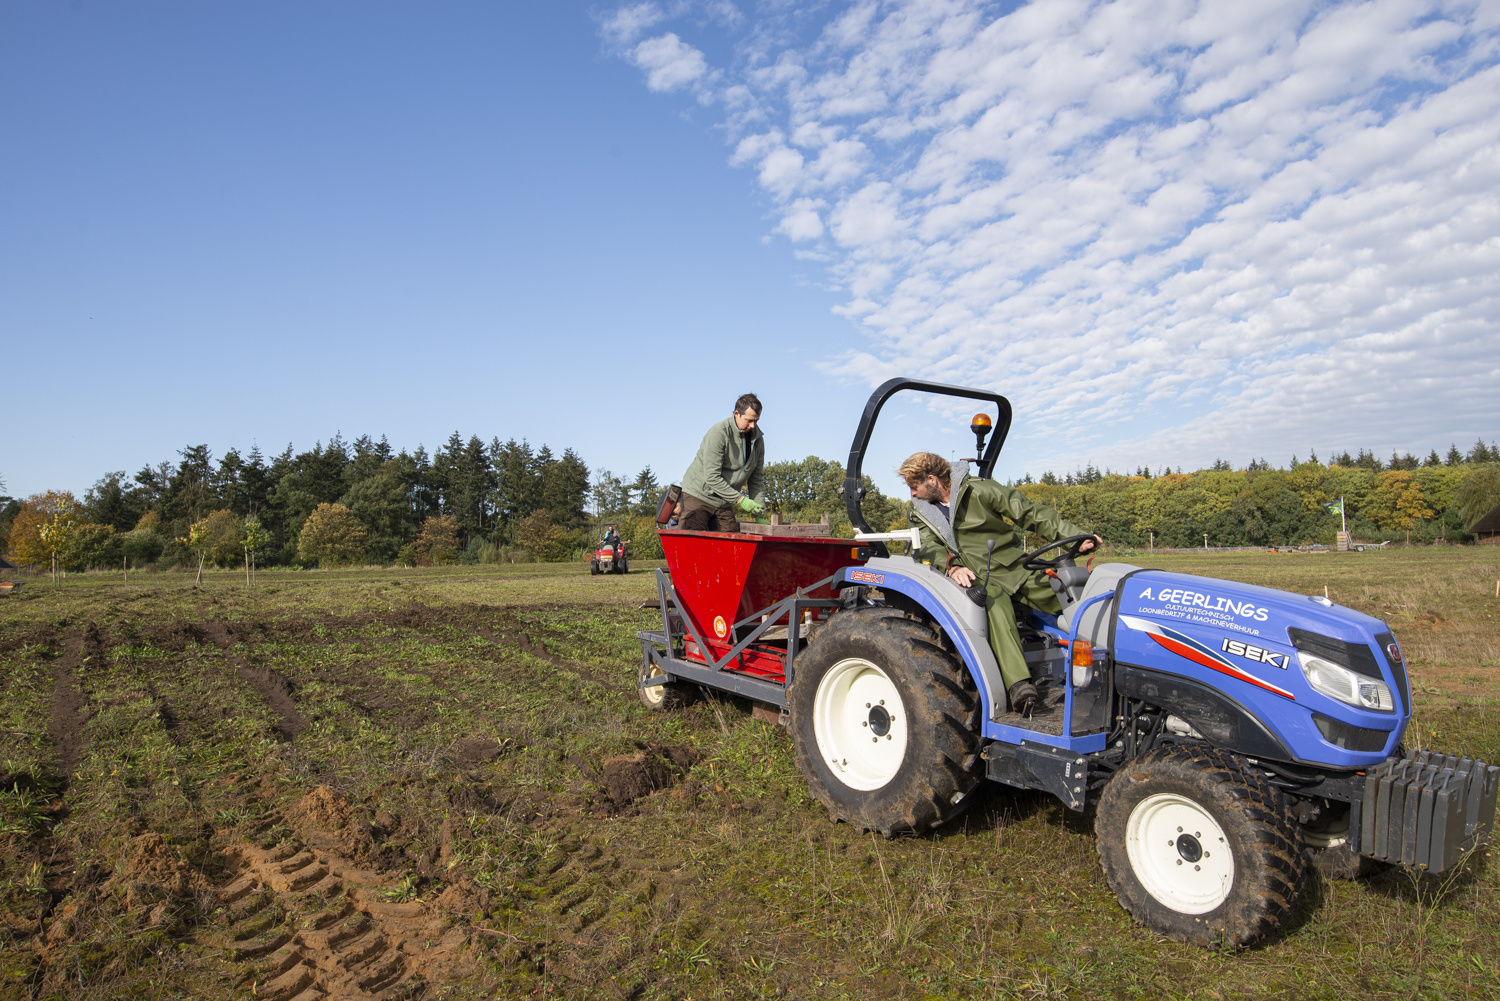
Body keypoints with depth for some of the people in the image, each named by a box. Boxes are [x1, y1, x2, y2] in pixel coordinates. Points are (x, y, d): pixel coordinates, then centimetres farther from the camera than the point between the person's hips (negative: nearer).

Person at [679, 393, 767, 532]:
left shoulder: (757, 439, 3)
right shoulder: (718, 433, -18)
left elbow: (757, 479, 8)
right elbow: (712, 477, -22)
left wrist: (759, 513, 0)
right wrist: (740, 499, -21)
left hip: (724, 503, 6)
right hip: (699, 494, -6)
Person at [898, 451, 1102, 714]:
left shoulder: (980, 491, -2)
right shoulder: (922, 511, 11)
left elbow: (1032, 514, -3)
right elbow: (929, 546, -4)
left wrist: (1077, 537, -12)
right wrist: (952, 566, -26)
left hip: (1016, 568, 1)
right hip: (977, 578, 0)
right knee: (995, 602, -34)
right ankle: (1018, 685, -47)